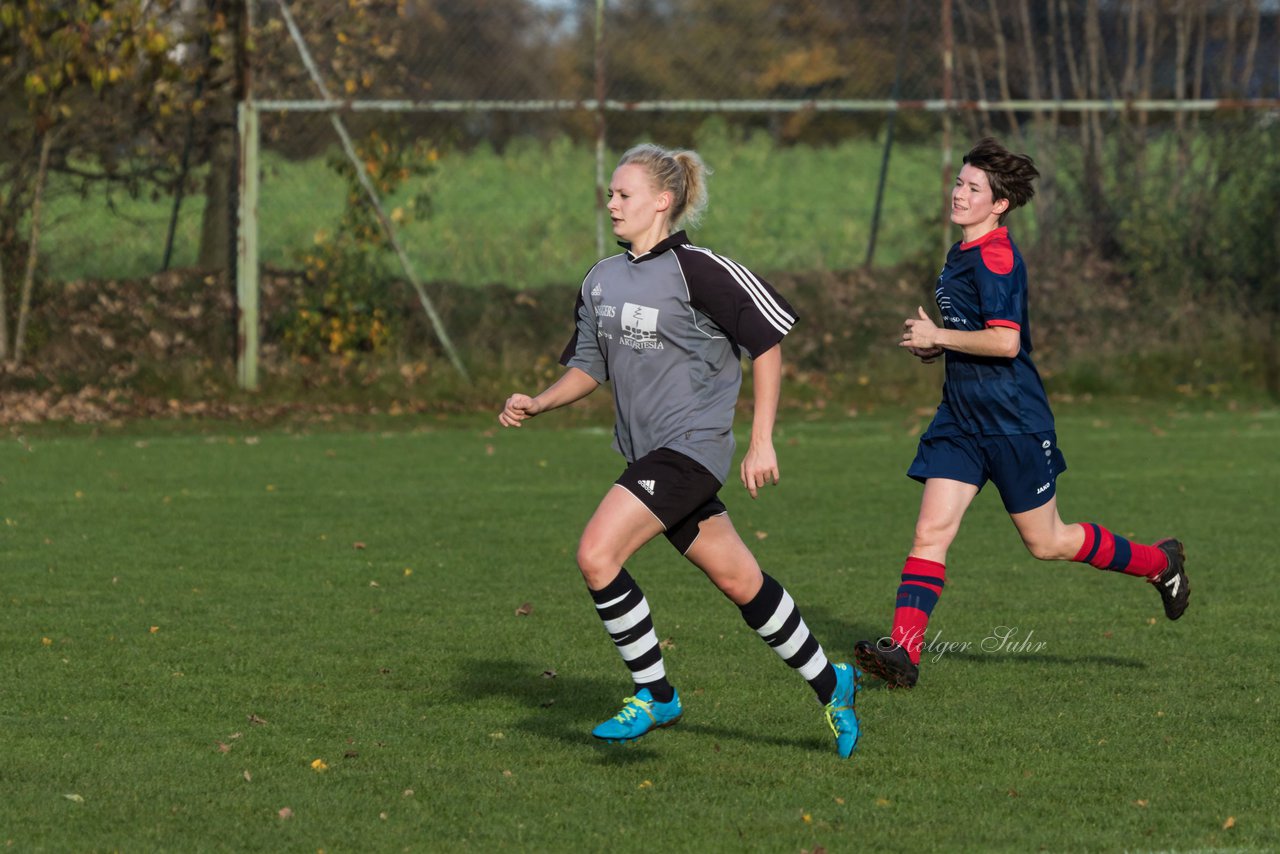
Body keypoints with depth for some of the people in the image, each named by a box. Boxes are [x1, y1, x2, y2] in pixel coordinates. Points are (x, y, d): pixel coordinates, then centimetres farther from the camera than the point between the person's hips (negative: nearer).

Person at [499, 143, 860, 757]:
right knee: (739, 581, 12)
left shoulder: (695, 270, -12)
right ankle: (829, 683, 27)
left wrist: (761, 442, -11)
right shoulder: (602, 280, 11)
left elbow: (768, 341, -9)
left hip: (691, 447, -8)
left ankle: (653, 694, -5)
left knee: (596, 553, -19)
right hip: (648, 454, 8)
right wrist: (538, 403, 0)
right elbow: (590, 365, 19)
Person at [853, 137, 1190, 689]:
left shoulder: (995, 257, -18)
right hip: (961, 417, 8)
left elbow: (1004, 341, -28)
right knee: (930, 534, -6)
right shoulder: (960, 255, 12)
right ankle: (903, 652, -12)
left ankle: (1159, 563, 27)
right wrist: (937, 345, 11)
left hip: (1013, 420, -8)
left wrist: (938, 337, -17)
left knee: (1046, 543, 6)